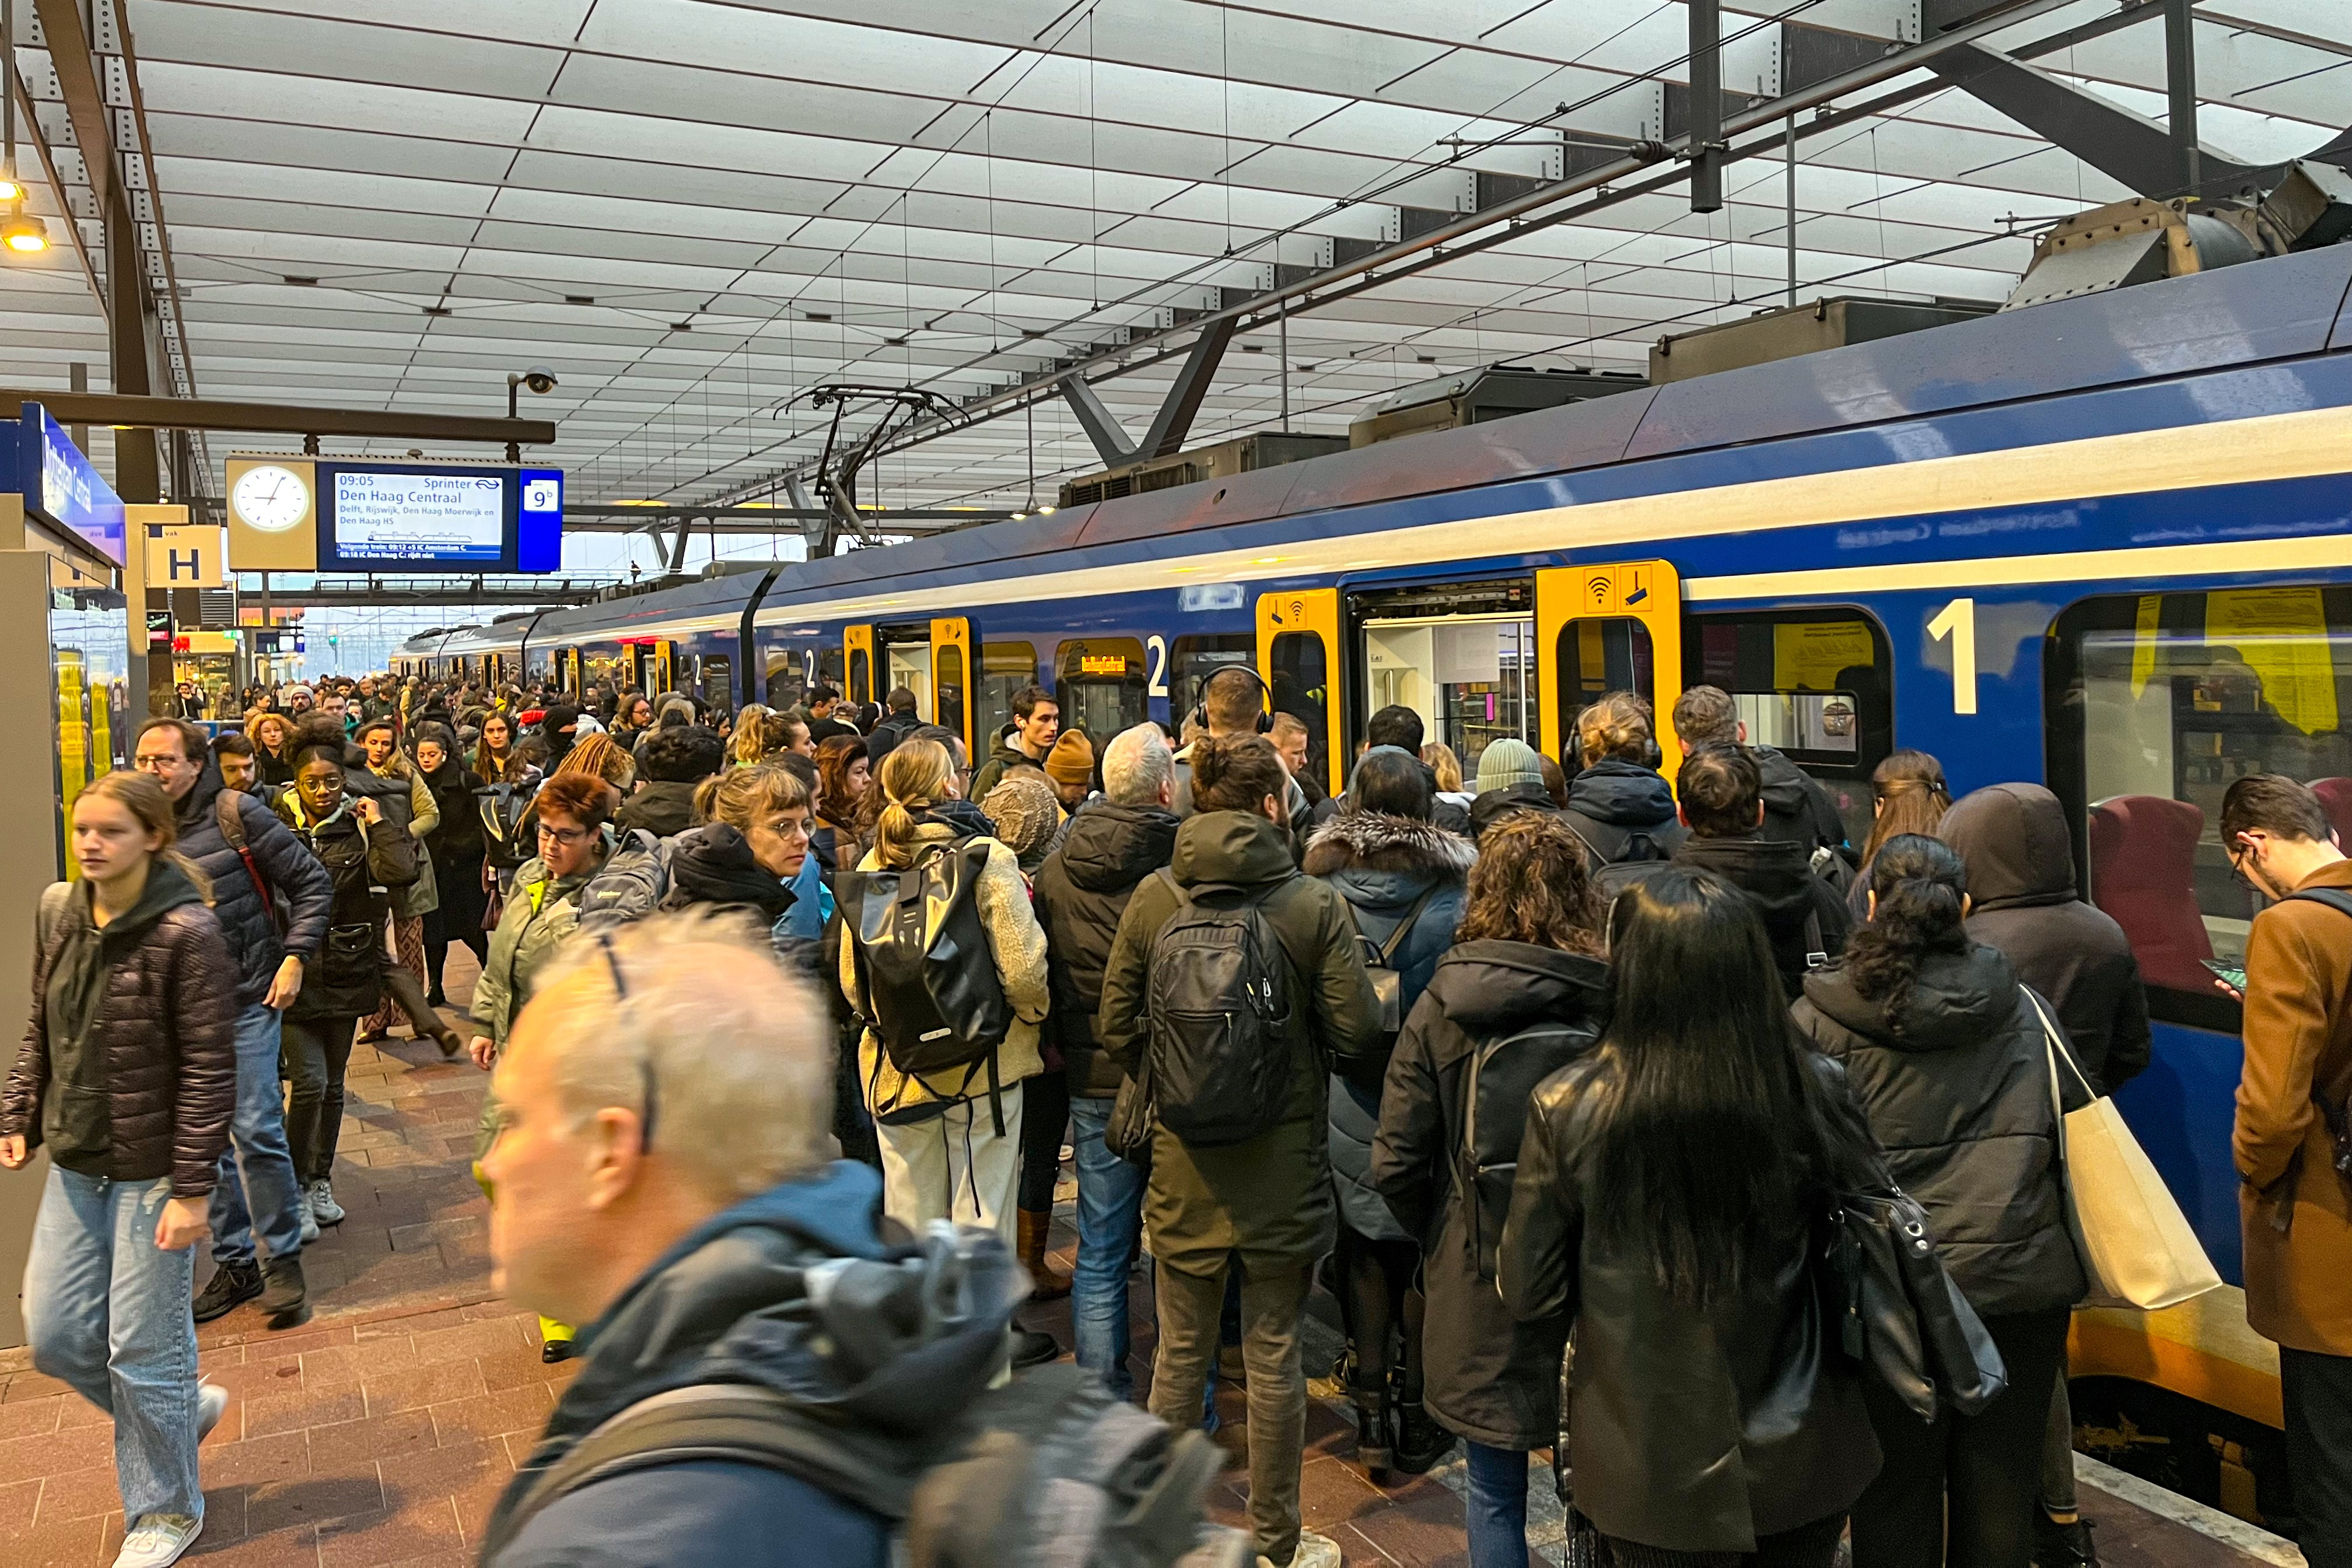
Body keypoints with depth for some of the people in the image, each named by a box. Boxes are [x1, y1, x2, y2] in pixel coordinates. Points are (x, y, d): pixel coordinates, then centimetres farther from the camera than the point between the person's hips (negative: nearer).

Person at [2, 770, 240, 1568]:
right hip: (75, 1164, 7)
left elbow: (209, 1069, -17)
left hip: (153, 1171, -6)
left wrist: (192, 1188, -18)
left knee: (143, 1351, 4)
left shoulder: (186, 933, -18)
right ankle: (184, 1406, 38)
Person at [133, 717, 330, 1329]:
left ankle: (283, 1260, 8)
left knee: (257, 1130, -6)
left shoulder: (238, 815, -9)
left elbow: (311, 882, -4)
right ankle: (234, 1262, 23)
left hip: (247, 1000, -4)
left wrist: (294, 957, -10)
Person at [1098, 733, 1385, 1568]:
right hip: (1285, 1163, -2)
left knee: (1181, 1351, 16)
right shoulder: (1315, 905, -12)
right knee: (1273, 1356, 11)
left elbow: (1117, 1028, -3)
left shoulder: (1152, 899, -6)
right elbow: (1355, 1034, -12)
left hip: (1183, 1162, 2)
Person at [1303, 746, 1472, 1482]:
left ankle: (1371, 1414, 20)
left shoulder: (1320, 893, -9)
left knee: (1364, 1256, 14)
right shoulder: (1454, 896, -13)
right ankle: (1416, 1418, 25)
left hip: (1347, 1111, 1)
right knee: (1426, 1256, 13)